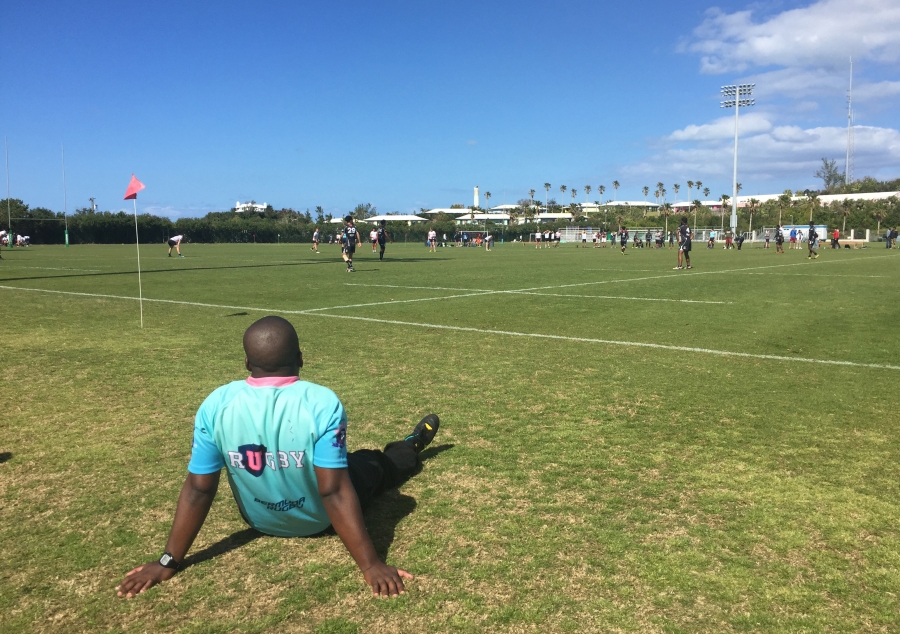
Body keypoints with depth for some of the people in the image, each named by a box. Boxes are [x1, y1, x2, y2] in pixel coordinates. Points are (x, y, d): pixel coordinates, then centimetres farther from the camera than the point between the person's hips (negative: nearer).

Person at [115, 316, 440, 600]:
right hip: (320, 521, -2)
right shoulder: (322, 403, -33)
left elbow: (198, 489, -19)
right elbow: (335, 493, -32)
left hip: (260, 521, 2)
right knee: (374, 463, 29)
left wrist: (168, 562, -9)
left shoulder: (215, 406, -23)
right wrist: (371, 565, -25)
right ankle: (410, 449, 61)